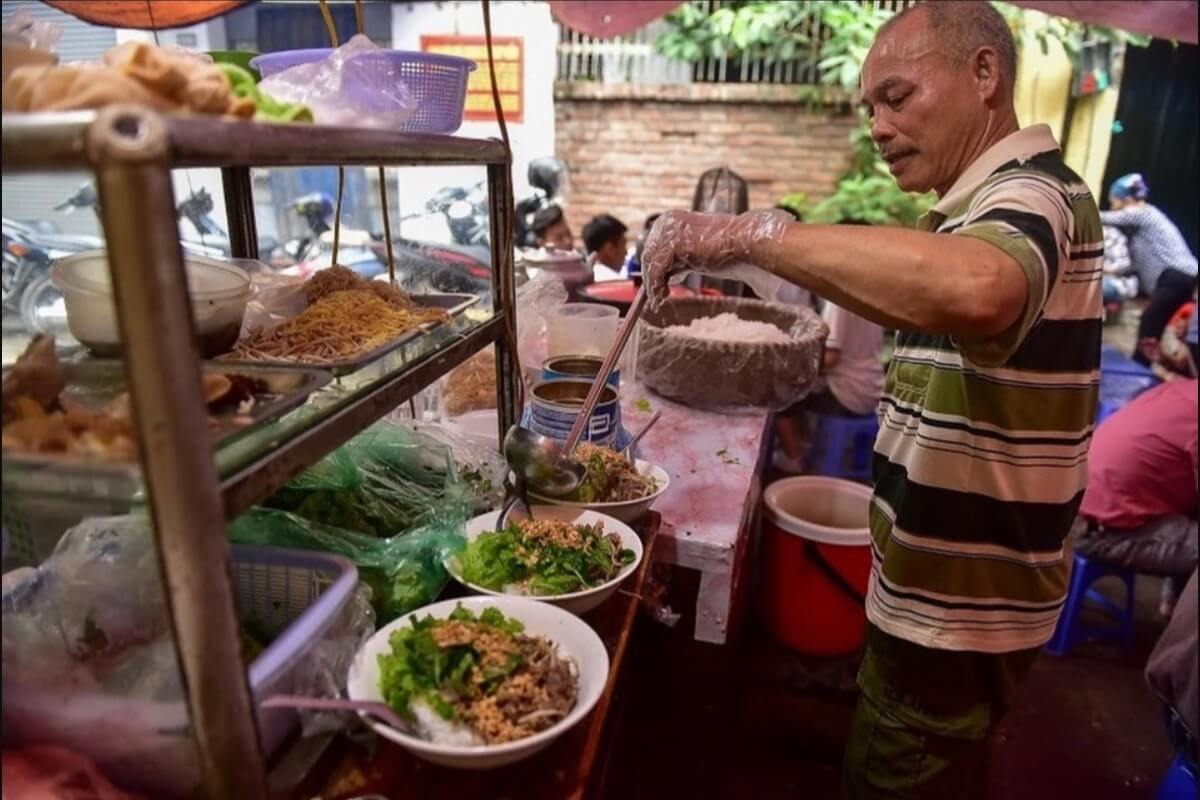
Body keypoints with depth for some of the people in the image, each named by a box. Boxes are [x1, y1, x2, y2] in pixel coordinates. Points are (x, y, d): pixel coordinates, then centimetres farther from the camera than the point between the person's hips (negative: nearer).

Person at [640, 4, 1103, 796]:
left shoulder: (1033, 194, -21)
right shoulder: (1001, 202, 12)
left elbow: (974, 291, -46)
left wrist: (754, 233, -40)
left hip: (957, 607, -10)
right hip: (949, 590, 10)